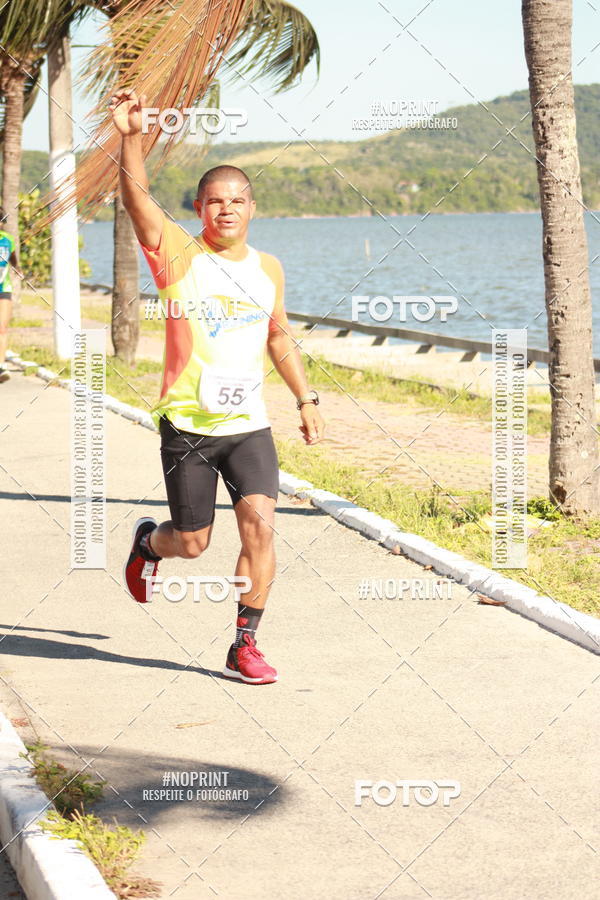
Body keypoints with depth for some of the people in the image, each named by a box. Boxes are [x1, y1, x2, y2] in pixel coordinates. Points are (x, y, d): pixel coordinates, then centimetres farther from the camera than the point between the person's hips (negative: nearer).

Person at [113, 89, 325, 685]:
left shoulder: (268, 269, 9)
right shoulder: (178, 256, -5)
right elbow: (136, 198, -22)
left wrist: (306, 400, 22)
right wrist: (131, 137, -36)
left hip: (249, 424, 3)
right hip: (187, 424, -3)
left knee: (260, 524, -14)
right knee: (192, 544, 6)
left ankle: (244, 647, -3)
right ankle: (148, 543, 44)